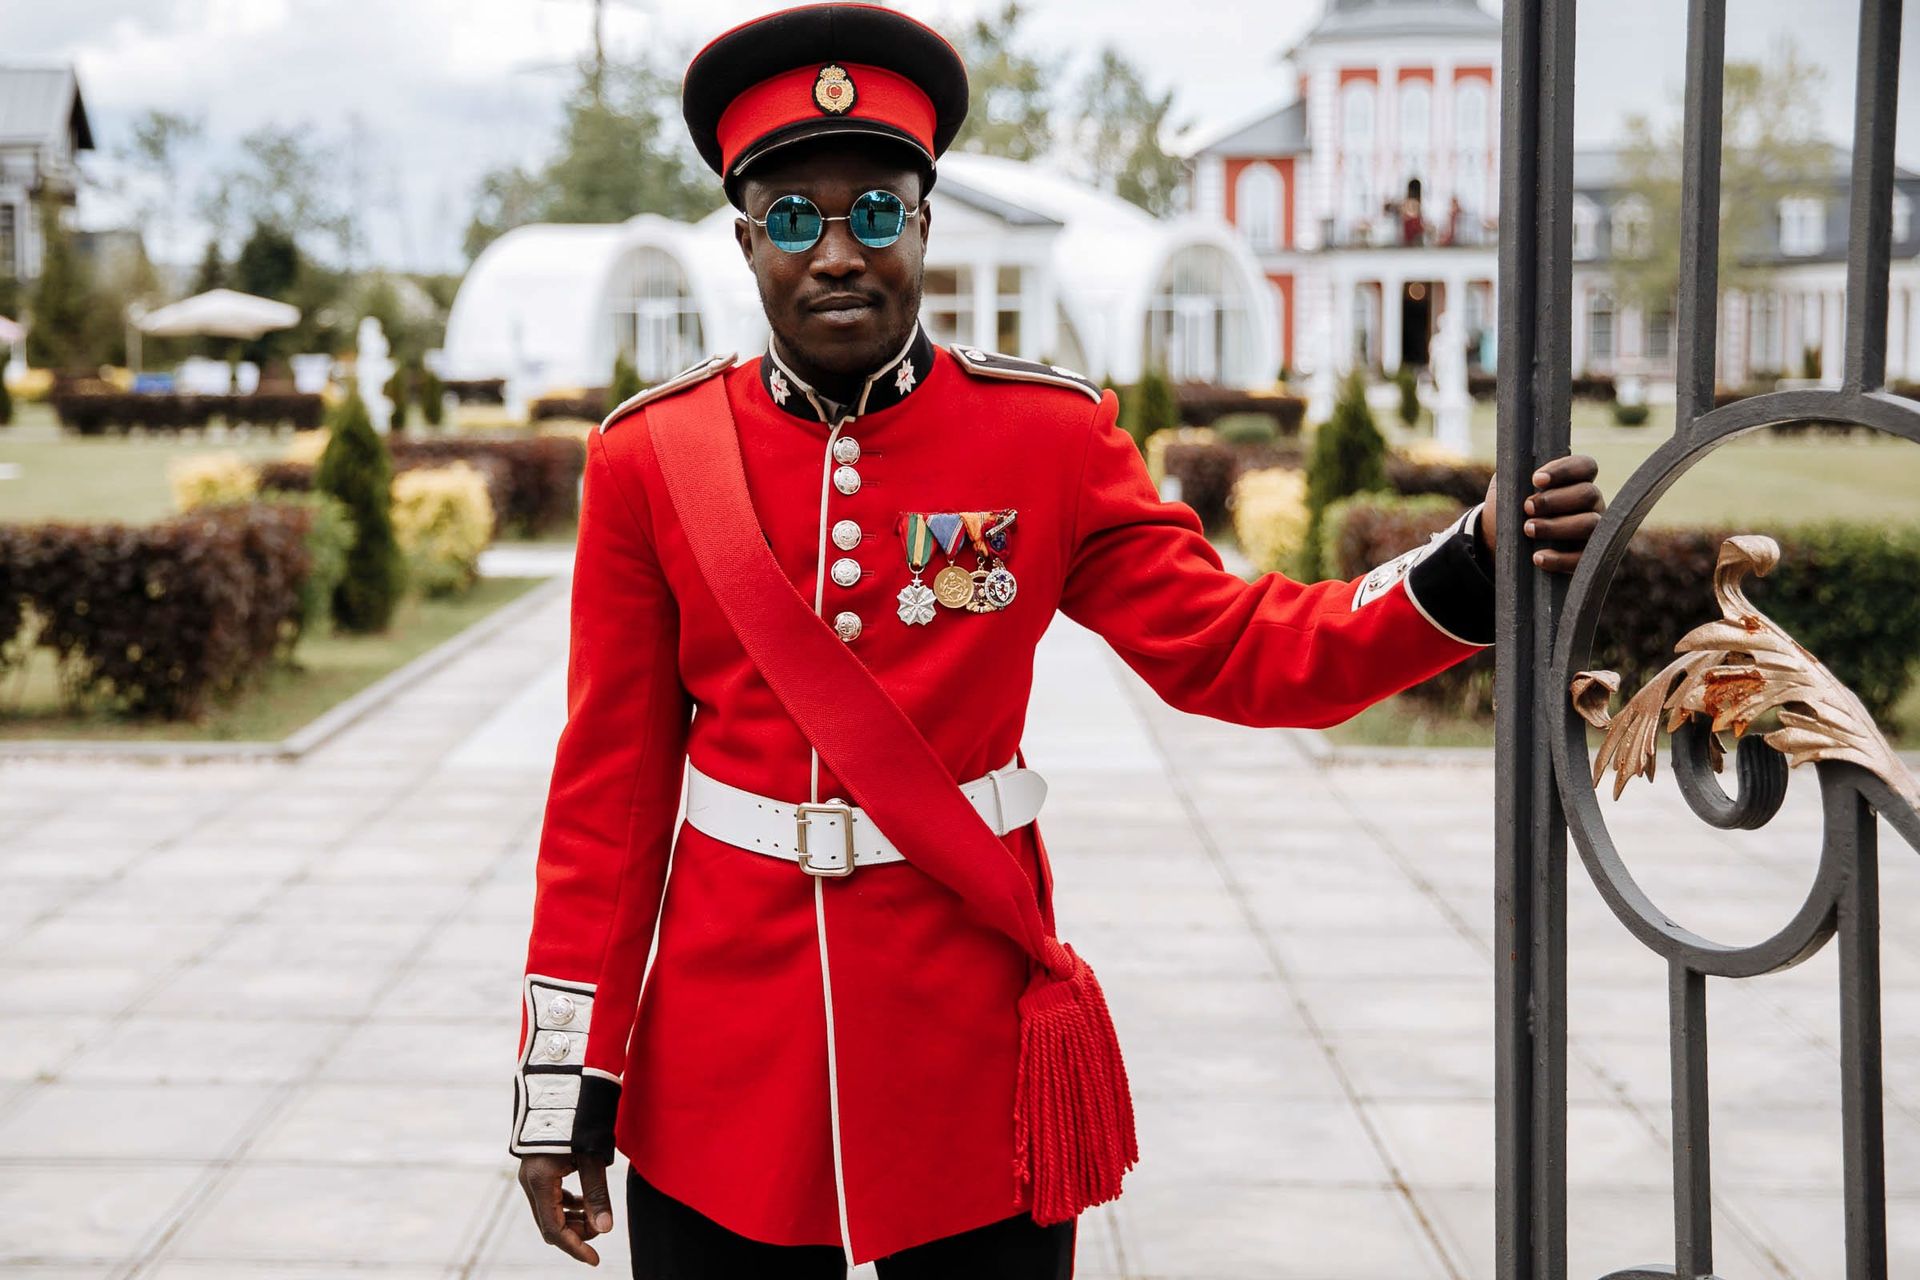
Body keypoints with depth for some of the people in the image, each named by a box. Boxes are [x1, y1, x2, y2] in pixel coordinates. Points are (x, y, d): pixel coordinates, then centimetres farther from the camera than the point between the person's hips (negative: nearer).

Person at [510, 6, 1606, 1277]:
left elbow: (1229, 647, -3)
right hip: (720, 1074, 1)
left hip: (972, 1064, 0)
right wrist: (566, 1077, 0)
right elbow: (610, 780, 1)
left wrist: (1479, 563, -18)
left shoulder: (1051, 436, -2)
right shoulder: (650, 458, -2)